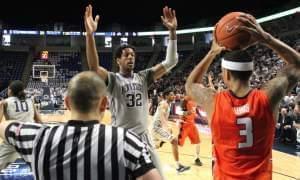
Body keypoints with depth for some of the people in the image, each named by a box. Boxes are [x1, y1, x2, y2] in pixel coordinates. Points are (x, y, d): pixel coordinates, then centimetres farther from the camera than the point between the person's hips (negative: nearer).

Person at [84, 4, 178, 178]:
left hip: (143, 137, 4)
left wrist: (173, 31, -13)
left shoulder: (143, 77, 4)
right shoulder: (112, 79, -7)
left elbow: (170, 62, -3)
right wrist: (90, 34, -40)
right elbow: (94, 68, -28)